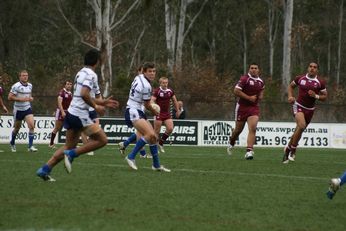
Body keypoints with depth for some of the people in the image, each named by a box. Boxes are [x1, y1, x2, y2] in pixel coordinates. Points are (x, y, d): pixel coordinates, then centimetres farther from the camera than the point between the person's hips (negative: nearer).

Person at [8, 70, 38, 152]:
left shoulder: (30, 85, 6)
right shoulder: (16, 86, -14)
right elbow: (10, 97, -18)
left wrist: (30, 98, 3)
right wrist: (21, 99, -23)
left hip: (27, 109, 4)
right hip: (18, 110, -4)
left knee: (32, 126, -15)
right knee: (17, 128, 11)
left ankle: (30, 146, -12)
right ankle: (12, 143, 37)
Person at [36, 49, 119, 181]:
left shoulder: (81, 73, 18)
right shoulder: (91, 74, -12)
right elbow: (84, 94, -25)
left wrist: (103, 102, 27)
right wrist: (96, 107, -12)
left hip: (72, 114, 9)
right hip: (80, 115, -9)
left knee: (69, 146, 13)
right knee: (102, 140, -4)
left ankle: (45, 169, 6)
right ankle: (72, 154, -10)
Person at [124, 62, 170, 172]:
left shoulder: (138, 77, 8)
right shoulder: (146, 86, -20)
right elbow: (147, 105, -8)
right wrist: (155, 112, 12)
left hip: (139, 112, 10)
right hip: (134, 112, -10)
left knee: (153, 137, 7)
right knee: (150, 134, -29)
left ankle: (156, 165, 13)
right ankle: (131, 157, -23)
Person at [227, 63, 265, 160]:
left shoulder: (261, 82, 8)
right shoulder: (244, 79, -11)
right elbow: (236, 91, -18)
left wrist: (260, 96, 7)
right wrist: (249, 98, -18)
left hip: (254, 107, 3)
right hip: (242, 107, -3)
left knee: (253, 128, -17)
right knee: (238, 129, 9)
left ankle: (249, 151, -21)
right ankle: (231, 143, 40)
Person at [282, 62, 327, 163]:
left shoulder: (320, 82, -3)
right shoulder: (300, 78, -2)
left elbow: (324, 97, 3)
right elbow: (291, 86, 15)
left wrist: (316, 96, -16)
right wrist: (290, 96, -2)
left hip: (309, 109, 3)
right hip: (298, 106, -3)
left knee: (298, 131, 10)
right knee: (301, 125, -26)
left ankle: (288, 149, 33)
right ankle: (293, 151, -13)